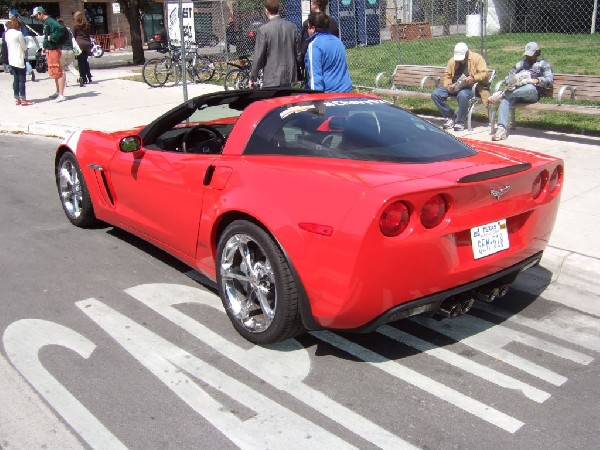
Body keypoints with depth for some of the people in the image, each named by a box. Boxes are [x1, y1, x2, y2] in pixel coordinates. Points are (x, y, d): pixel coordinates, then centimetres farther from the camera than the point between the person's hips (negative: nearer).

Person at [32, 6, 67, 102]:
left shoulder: (50, 21, -15)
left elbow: (62, 29, -31)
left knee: (58, 72, -10)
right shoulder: (46, 22, 16)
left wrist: (52, 37, -24)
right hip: (49, 50, 11)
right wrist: (45, 46, 14)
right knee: (55, 72, 18)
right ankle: (58, 92, 29)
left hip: (53, 50, -11)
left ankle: (61, 95, -11)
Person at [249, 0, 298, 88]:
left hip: (272, 79, -5)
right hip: (289, 77, 5)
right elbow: (297, 51, 10)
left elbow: (258, 57, -10)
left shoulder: (263, 30, -13)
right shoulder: (292, 26, 2)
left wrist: (252, 78, 0)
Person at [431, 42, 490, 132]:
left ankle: (460, 122, -21)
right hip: (454, 87, 5)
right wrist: (448, 85, -8)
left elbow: (485, 74, -7)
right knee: (435, 94, -18)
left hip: (469, 87, -5)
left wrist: (473, 78, -26)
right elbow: (447, 75, 14)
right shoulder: (452, 60, 13)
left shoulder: (477, 58, 0)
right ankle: (450, 117, -4)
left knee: (462, 95, -41)